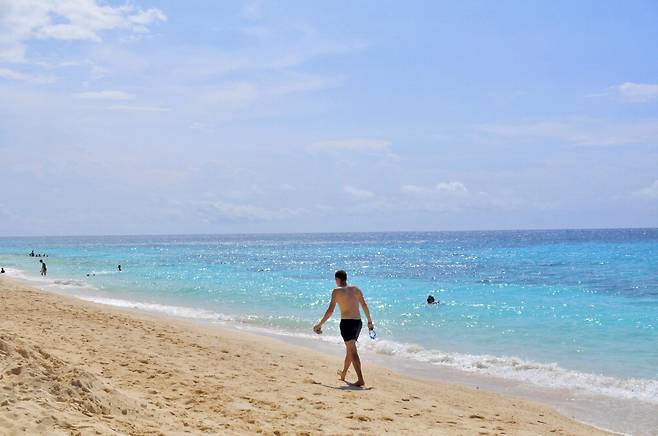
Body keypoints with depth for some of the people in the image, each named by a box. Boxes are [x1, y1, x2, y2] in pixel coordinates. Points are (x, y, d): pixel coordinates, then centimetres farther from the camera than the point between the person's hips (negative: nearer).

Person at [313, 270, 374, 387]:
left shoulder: (336, 291, -5)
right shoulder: (356, 289, 10)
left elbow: (330, 311, -9)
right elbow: (365, 306, 9)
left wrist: (319, 324, -3)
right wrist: (370, 322, 18)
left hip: (347, 322, -6)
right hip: (358, 322, 6)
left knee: (352, 351, -8)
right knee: (350, 349, 22)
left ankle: (360, 380, -17)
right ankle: (343, 374, 39)